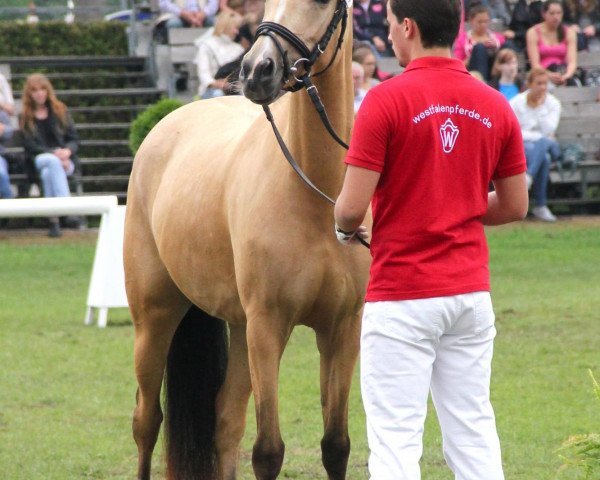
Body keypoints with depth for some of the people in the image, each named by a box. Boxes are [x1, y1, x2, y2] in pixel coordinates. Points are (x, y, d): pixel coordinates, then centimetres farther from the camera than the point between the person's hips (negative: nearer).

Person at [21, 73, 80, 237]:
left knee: (47, 173, -35)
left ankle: (54, 221, -44)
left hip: (65, 160, 1)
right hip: (38, 159, -1)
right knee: (53, 161, -37)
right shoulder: (26, 117, 11)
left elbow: (74, 139, 10)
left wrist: (67, 151, -14)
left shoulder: (60, 111, 14)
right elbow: (30, 146, 0)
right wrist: (54, 152, -16)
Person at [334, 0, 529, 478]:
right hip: (472, 290, 5)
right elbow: (515, 206, 9)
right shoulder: (496, 106, 4)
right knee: (474, 430, 11)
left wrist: (346, 229, 8)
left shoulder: (386, 100, -13)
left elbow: (352, 206, -14)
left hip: (402, 297, -5)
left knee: (395, 437, -2)